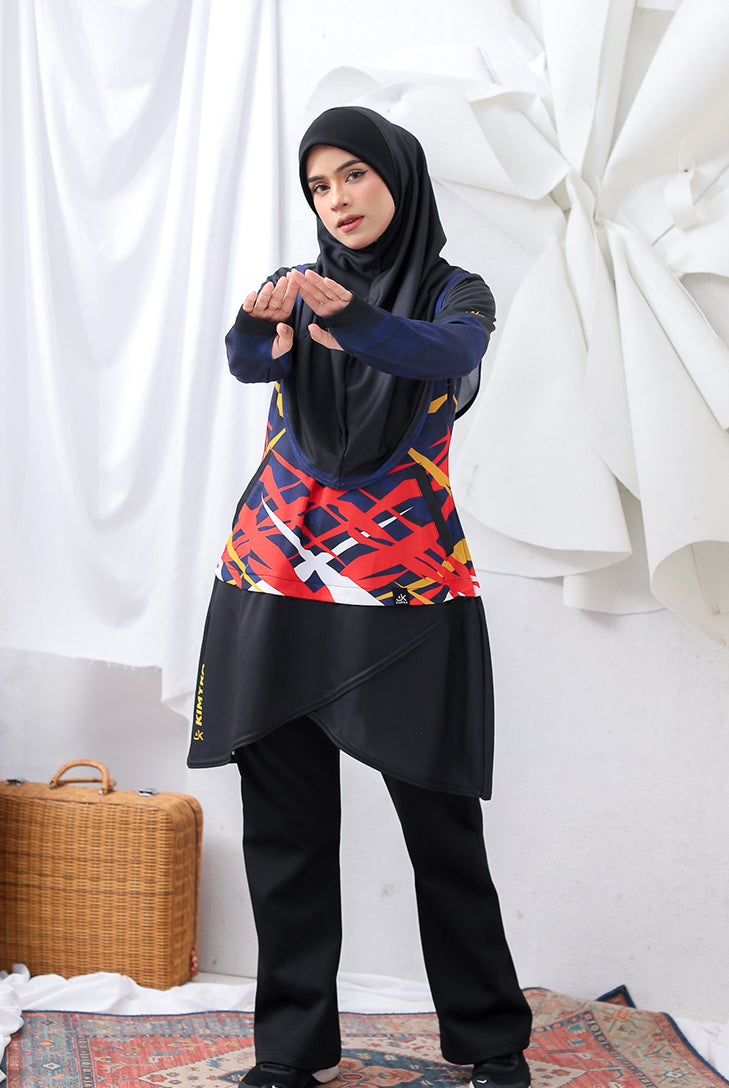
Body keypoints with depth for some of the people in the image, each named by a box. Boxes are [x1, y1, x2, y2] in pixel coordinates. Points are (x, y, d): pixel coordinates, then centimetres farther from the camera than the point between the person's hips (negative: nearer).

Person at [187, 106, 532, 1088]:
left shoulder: (456, 293, 4)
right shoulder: (300, 289, 12)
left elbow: (448, 358, -21)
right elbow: (246, 363, -11)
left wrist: (349, 314, -40)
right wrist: (260, 322, -35)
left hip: (405, 592, -2)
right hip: (275, 585, 3)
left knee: (443, 824, 0)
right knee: (285, 829, 3)